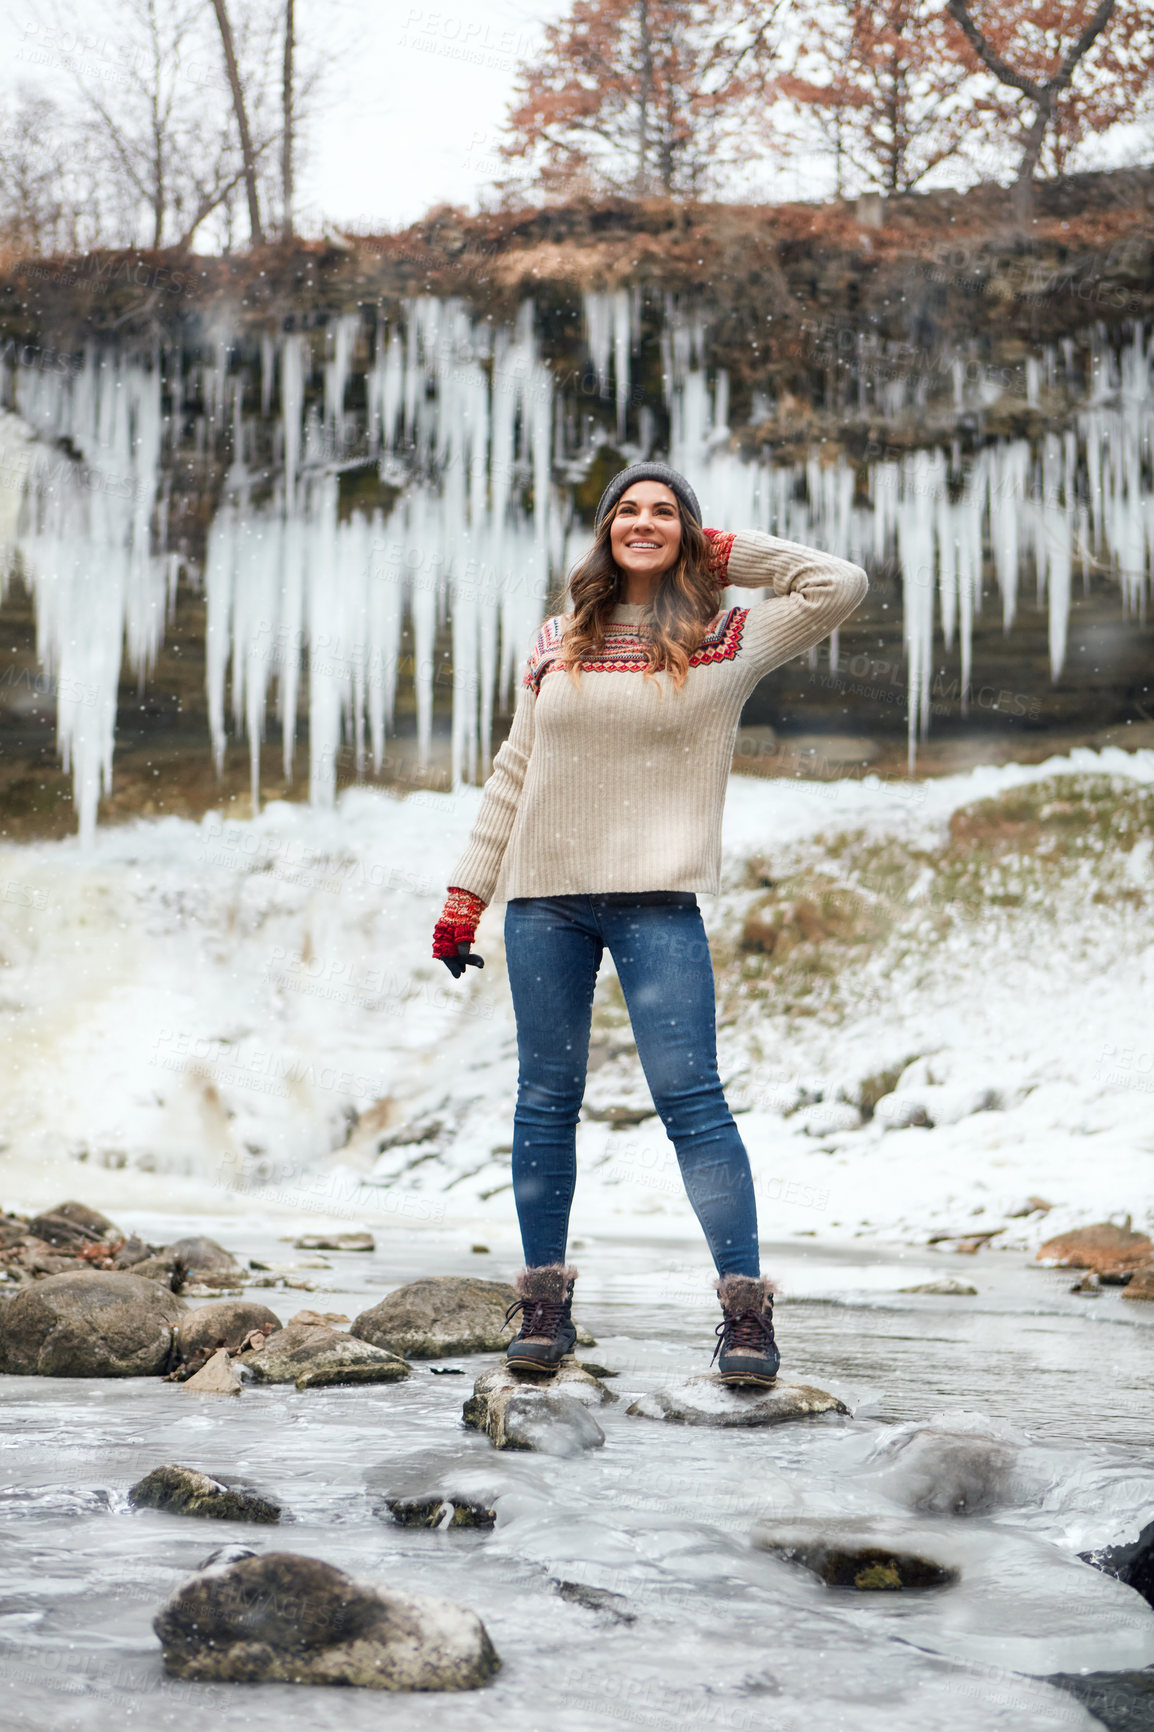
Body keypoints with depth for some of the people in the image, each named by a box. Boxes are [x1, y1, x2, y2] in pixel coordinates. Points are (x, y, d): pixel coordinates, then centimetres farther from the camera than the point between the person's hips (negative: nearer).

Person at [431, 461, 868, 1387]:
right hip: (544, 896, 3)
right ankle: (545, 1301, 14)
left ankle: (747, 1309, -4)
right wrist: (466, 895, 13)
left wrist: (730, 554, 5)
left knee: (690, 1098, -8)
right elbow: (513, 776, 16)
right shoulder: (557, 643, 13)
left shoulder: (727, 640, 6)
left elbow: (840, 586, -1)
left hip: (656, 900, -3)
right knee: (547, 1100, 6)